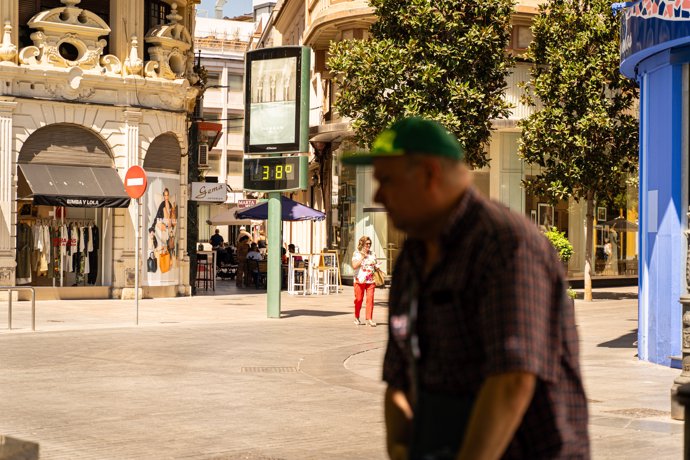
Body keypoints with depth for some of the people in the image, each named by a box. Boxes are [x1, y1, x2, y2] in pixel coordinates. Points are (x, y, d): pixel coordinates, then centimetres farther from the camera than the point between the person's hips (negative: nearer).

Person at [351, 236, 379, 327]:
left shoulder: (372, 254, 13)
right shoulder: (356, 254, 1)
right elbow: (354, 266, -12)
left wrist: (376, 267, 1)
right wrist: (362, 257, -13)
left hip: (370, 280, 3)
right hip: (360, 280, -3)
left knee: (370, 298, -9)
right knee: (359, 299, 2)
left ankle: (369, 319, -8)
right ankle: (357, 317, 21)